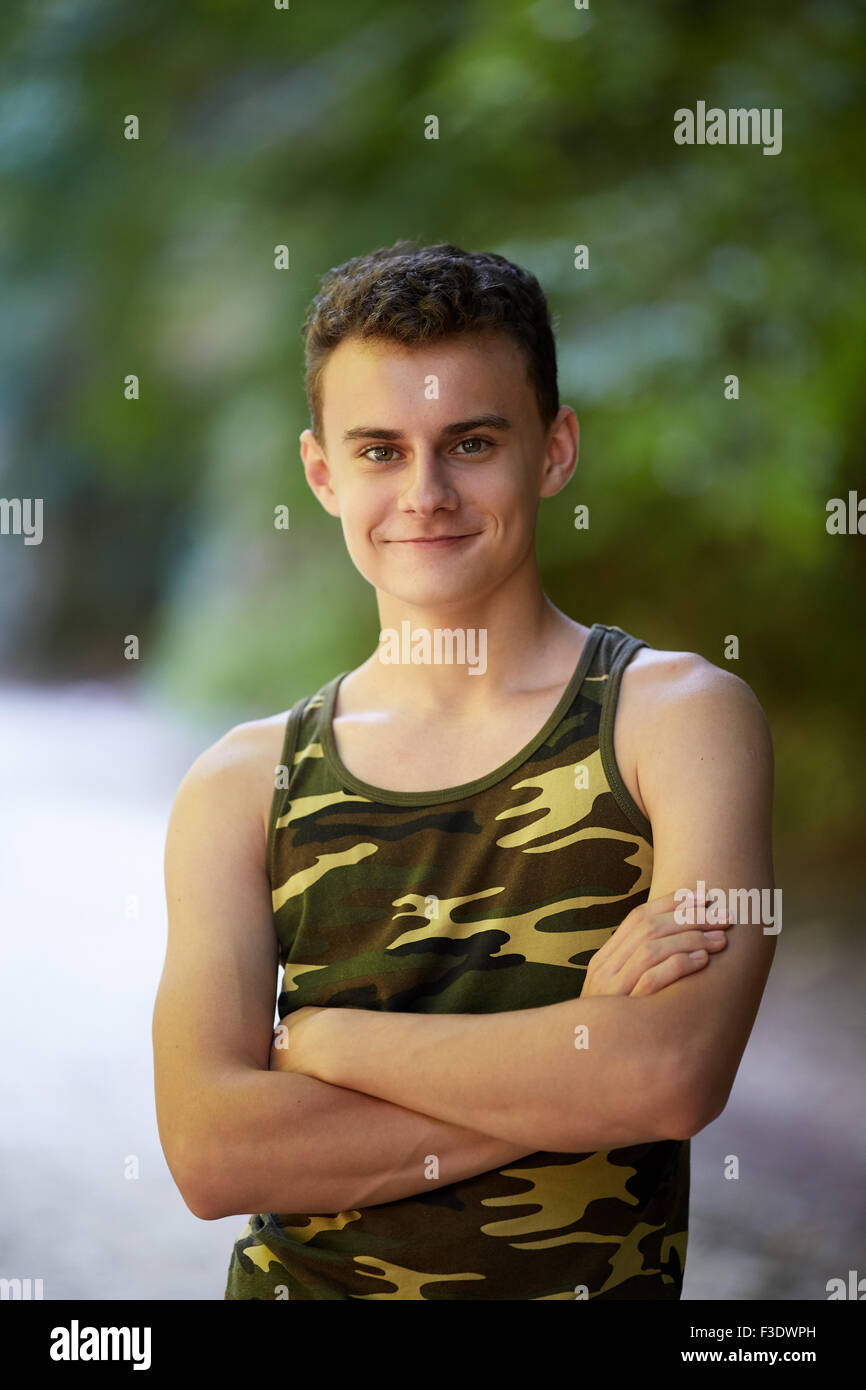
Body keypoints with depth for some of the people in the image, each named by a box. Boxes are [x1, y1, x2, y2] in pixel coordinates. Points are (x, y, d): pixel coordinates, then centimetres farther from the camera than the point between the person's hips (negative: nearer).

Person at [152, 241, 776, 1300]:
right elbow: (211, 1153, -8)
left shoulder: (683, 716, -2)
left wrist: (322, 1038, -8)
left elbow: (675, 1077, -15)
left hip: (596, 1284, -1)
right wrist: (573, 1069, -13)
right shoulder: (240, 786, 3)